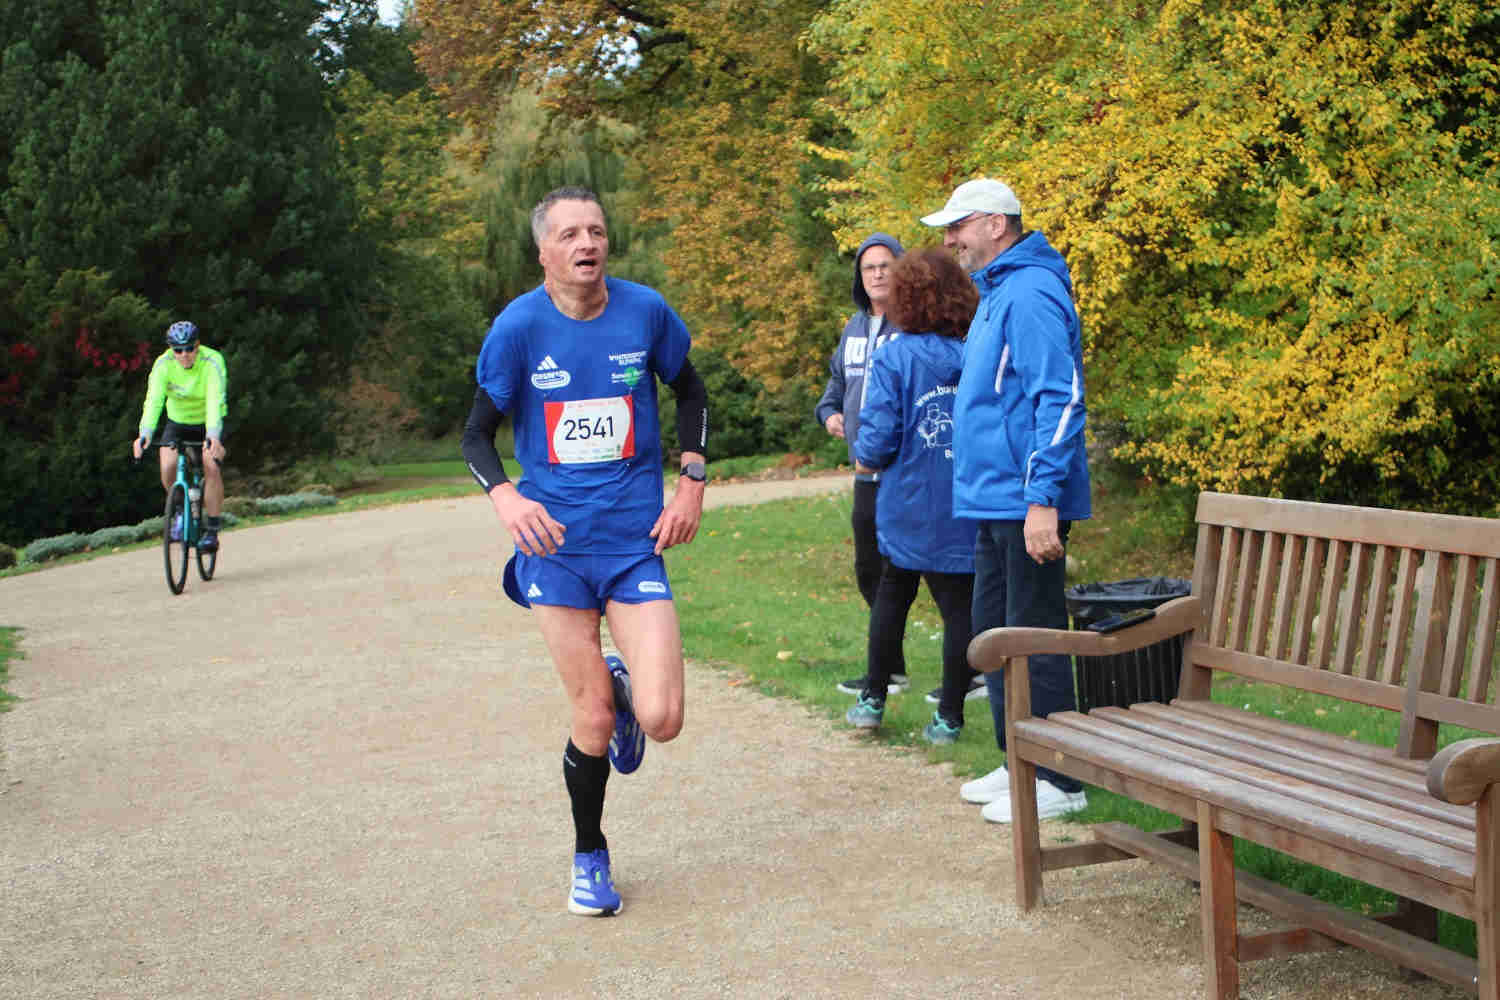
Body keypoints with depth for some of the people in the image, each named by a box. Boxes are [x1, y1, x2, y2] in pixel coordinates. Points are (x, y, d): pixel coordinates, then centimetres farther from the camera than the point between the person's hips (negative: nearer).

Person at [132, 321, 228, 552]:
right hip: (177, 422, 2)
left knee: (212, 467, -25)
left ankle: (211, 531, -14)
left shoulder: (212, 362, -27)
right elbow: (153, 400, -31)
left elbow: (215, 401, -38)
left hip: (208, 423, -2)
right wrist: (144, 434, -47)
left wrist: (212, 436, -53)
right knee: (168, 468, -21)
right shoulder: (163, 364, -20)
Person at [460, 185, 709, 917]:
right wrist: (504, 497, -19)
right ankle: (589, 858, 27)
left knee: (661, 720, -10)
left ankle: (624, 686, 28)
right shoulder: (519, 326, -6)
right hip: (555, 543, -1)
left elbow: (690, 393, 15)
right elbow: (477, 432, 1)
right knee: (593, 722, 1)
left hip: (636, 540, 1)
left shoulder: (645, 310, -3)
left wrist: (691, 485, 5)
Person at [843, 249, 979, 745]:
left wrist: (865, 458, 6)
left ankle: (873, 699, 25)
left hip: (910, 505, -1)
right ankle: (949, 716, 11)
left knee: (891, 597, 18)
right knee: (961, 608, 7)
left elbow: (879, 437, -15)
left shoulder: (893, 358, -11)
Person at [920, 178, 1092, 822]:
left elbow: (1059, 399, -22)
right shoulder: (997, 293, 18)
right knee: (993, 631, 16)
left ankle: (1057, 781, 4)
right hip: (995, 502, 11)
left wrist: (1043, 499, -26)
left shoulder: (1030, 294, -15)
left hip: (1025, 505, -11)